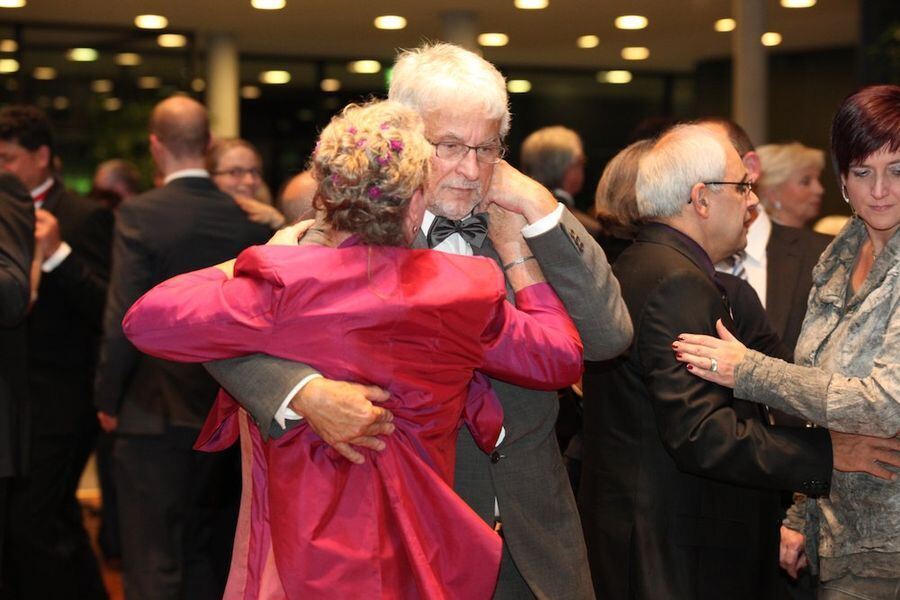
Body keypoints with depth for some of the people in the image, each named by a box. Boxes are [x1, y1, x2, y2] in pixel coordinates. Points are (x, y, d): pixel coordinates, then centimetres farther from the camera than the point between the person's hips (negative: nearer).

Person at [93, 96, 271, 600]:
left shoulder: (140, 214, -12)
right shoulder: (247, 219, -1)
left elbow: (124, 321, -13)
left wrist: (108, 401, 0)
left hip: (157, 413, -4)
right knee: (213, 558, 17)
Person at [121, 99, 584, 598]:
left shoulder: (284, 287, -18)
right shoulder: (462, 291, -9)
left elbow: (148, 320, -16)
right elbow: (562, 356, 4)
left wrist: (228, 271, 2)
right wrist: (515, 252, 13)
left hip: (304, 557, -2)